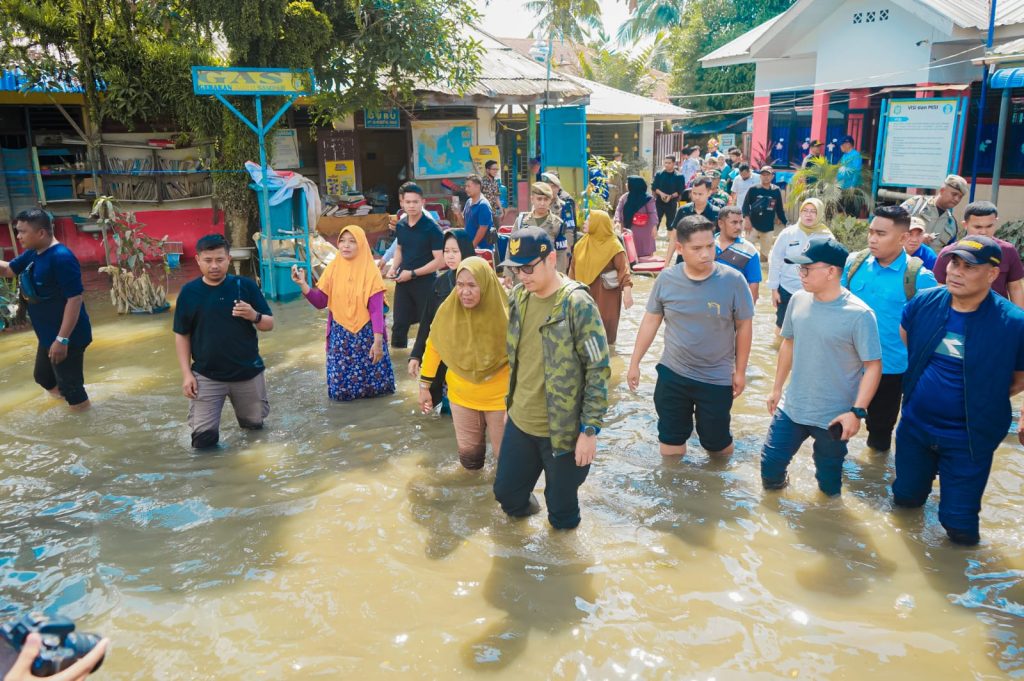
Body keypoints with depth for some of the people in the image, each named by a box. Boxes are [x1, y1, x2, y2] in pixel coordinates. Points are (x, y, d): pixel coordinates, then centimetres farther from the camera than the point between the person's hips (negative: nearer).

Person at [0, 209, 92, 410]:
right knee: (43, 377, 25)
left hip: (67, 337, -10)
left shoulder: (61, 258, -24)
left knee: (69, 385, 1)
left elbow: (75, 299, -26)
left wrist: (62, 339, -26)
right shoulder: (32, 253, 5)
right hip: (47, 335, 10)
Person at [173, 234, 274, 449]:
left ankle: (240, 405, 50)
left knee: (255, 423, 18)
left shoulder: (246, 286, -8)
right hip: (206, 375, 0)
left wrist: (254, 316, -25)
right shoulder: (189, 292, -6)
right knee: (203, 439, -3)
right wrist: (186, 373, -4)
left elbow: (269, 324, -3)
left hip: (248, 372, 1)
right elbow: (181, 335, 2)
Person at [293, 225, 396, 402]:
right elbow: (320, 302, -1)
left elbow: (376, 310, -12)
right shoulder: (332, 269, -1)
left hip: (366, 334, -2)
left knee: (372, 380, 6)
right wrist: (303, 284, -16)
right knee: (341, 388, 5)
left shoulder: (371, 272, -10)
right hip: (340, 334, 2)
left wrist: (378, 341, -18)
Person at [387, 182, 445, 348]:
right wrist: (394, 268, 2)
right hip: (403, 281, 5)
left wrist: (412, 274, -18)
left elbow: (439, 261, -16)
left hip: (425, 282, -5)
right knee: (399, 322, 10)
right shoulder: (400, 225, 4)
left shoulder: (432, 228, -14)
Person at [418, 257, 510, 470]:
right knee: (469, 456, 14)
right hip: (462, 395, 2)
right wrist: (424, 386, 3)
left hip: (499, 397, -2)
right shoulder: (448, 310, -16)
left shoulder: (504, 314, -24)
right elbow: (434, 346, 0)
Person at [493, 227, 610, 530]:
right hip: (519, 422, 6)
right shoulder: (518, 297, 1)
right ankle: (526, 505, 51)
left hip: (562, 428, -5)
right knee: (506, 492, 18)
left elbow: (598, 370, -16)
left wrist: (590, 430, -16)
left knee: (561, 508, 12)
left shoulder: (577, 304, -19)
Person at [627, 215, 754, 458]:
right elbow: (650, 321, 2)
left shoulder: (733, 280, -15)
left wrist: (740, 371, -1)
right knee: (670, 441, 16)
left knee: (716, 442, 12)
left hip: (717, 379, -2)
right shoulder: (666, 279, -9)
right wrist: (634, 363, 3)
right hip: (671, 374, 2)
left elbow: (744, 326, -4)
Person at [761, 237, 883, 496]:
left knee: (828, 484, 15)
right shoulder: (798, 300, -3)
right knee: (770, 465, 13)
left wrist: (857, 411, -22)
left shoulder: (858, 314, -20)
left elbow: (873, 366, -16)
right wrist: (777, 388, 14)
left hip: (833, 417, -4)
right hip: (791, 408, 4)